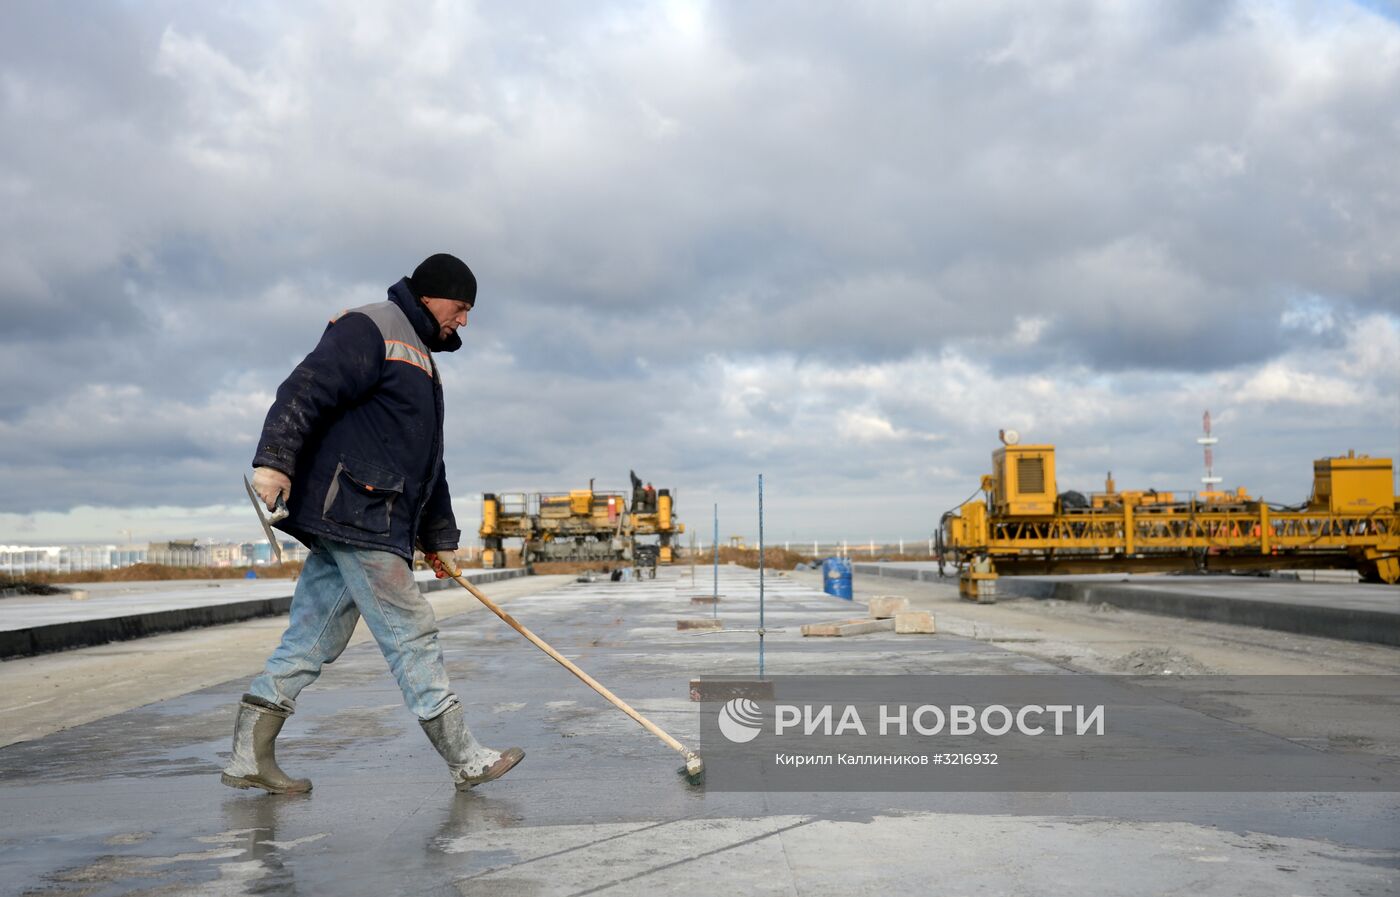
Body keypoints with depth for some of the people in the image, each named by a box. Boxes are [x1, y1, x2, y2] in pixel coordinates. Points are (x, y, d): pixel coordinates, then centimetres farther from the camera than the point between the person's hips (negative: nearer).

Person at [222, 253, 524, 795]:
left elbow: (427, 463, 30)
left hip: (344, 525, 10)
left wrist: (438, 536, 30)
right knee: (412, 633, -7)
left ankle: (249, 756, 13)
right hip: (354, 512, -10)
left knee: (313, 638, 9)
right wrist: (275, 459, -29)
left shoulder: (420, 356, 28)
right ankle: (466, 760, -1)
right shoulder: (370, 329, -3)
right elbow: (306, 390, -17)